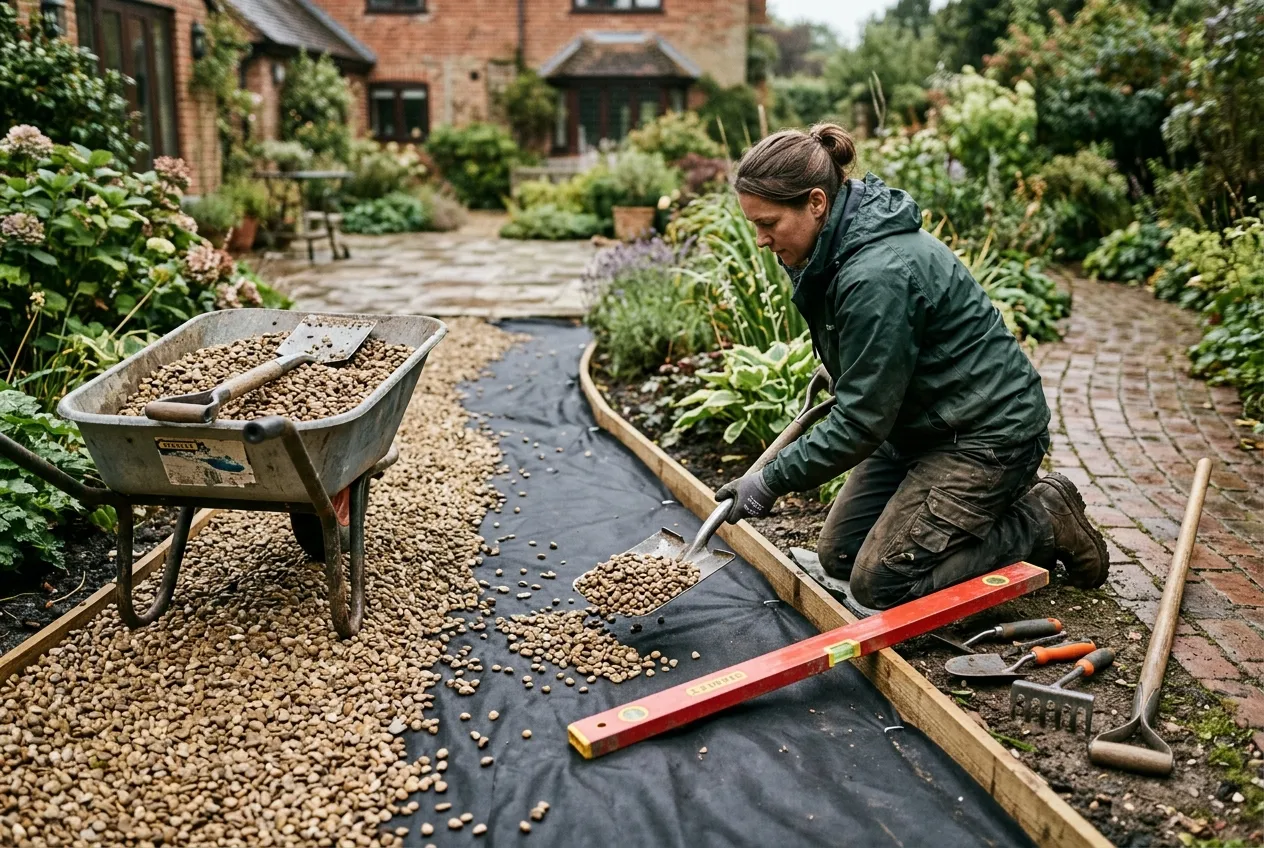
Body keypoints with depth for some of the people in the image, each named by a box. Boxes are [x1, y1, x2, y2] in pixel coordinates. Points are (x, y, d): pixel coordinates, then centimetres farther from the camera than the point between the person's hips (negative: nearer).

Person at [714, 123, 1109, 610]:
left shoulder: (878, 275, -31)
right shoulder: (838, 249, -2)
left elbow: (860, 421, -26)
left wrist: (771, 481, -21)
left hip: (987, 433, -9)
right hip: (919, 424, 10)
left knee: (880, 581, -12)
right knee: (838, 555, 8)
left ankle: (1045, 520, 4)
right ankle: (997, 505, 19)